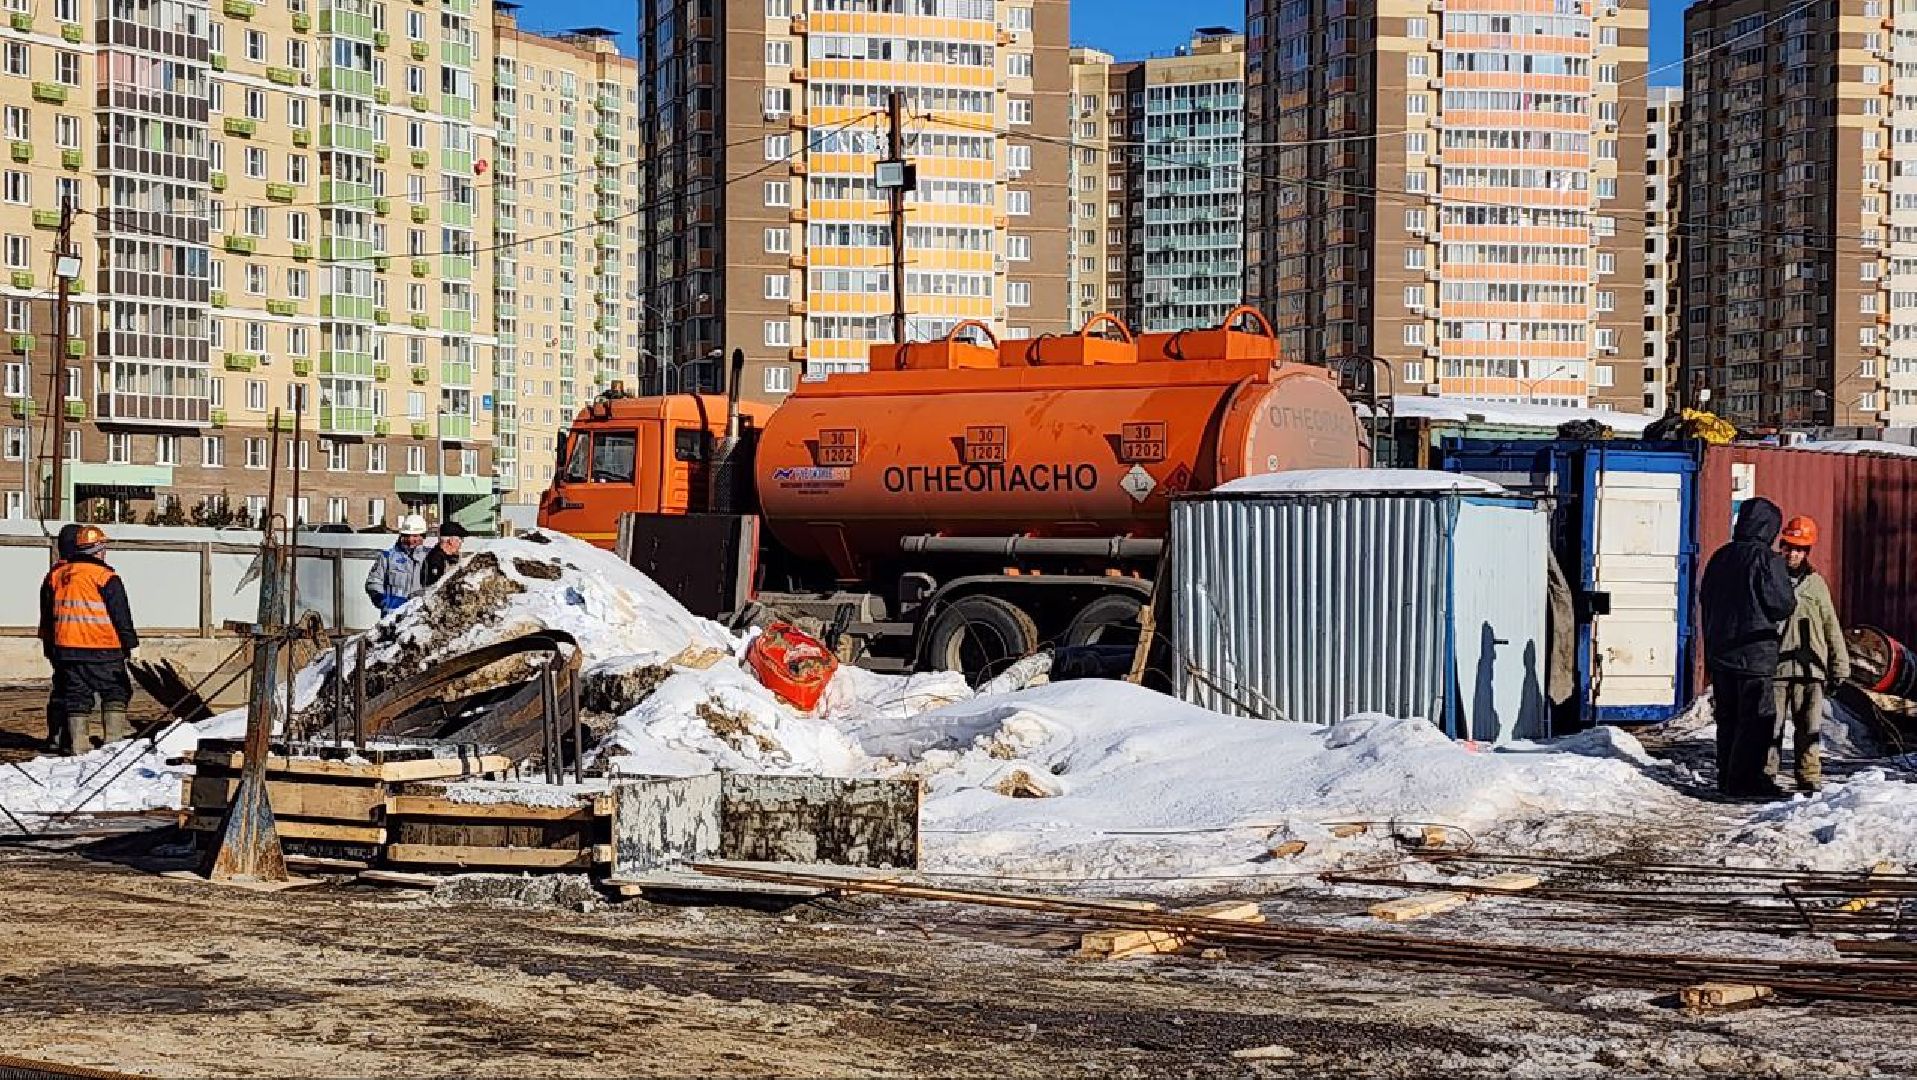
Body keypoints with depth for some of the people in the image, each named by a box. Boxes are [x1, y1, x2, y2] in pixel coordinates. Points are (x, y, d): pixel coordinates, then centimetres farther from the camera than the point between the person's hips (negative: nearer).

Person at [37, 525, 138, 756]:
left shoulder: (55, 575, 9)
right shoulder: (105, 576, -9)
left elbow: (47, 616, 17)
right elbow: (121, 614, -7)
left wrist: (49, 646, 25)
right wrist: (128, 643, 2)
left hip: (65, 648, 5)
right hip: (102, 649, -5)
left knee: (76, 695, 8)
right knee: (115, 692, 7)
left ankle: (77, 744, 5)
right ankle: (114, 735, -1)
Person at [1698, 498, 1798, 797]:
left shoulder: (1720, 558, 9)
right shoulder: (1768, 559, -13)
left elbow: (1705, 599, 14)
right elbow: (1783, 605, -14)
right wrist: (1791, 601, 10)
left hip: (1719, 651, 7)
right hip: (1755, 653, -7)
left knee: (1728, 717, 13)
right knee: (1757, 718, -2)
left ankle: (1727, 777, 16)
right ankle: (1745, 778, -5)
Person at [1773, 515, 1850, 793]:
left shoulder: (1815, 583, 9)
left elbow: (1831, 627, 13)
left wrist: (1839, 666, 10)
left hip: (1810, 668, 1)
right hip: (1772, 668, -1)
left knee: (1808, 728, 3)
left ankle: (1810, 776, 9)